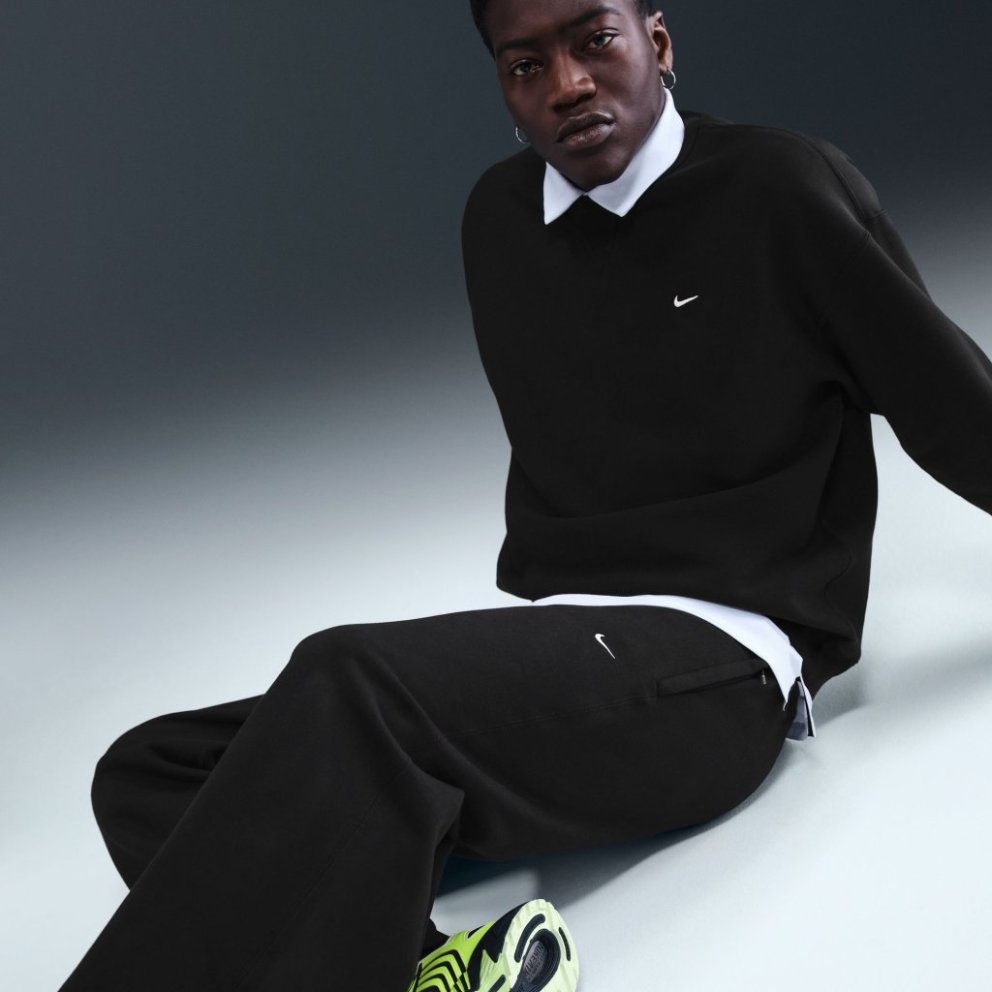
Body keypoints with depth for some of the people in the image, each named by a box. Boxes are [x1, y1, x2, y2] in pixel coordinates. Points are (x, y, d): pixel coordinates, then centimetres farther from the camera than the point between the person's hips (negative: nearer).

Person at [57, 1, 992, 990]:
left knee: (354, 687, -34)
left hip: (719, 655, -6)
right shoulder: (498, 217, 13)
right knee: (149, 771, -11)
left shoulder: (787, 190, -3)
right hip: (551, 647, 7)